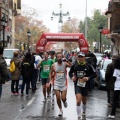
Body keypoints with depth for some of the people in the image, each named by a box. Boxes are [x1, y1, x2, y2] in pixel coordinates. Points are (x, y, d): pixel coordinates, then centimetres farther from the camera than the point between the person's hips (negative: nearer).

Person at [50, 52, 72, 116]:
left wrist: (67, 61, -37)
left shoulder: (65, 64, -8)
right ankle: (60, 110, 19)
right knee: (58, 98, -2)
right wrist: (51, 80, 6)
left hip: (63, 83, -1)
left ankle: (64, 101, 33)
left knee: (63, 98, -4)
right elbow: (51, 73, 13)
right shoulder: (54, 65, -2)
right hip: (56, 83, 1)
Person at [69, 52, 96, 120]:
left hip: (85, 85, 1)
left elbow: (94, 74, -1)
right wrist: (72, 77, -10)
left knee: (84, 101, 18)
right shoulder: (74, 65, -5)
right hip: (77, 85, -1)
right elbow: (70, 72, 11)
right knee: (78, 101, -16)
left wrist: (88, 78, -18)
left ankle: (84, 112, 48)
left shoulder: (88, 66, -7)